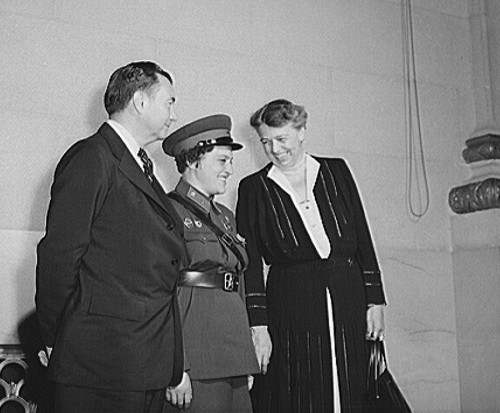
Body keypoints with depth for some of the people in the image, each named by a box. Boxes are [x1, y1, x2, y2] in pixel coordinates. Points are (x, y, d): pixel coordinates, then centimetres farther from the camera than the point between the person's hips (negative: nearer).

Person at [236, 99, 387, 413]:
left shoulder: (336, 171, 9)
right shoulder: (253, 188, 4)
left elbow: (363, 239, 9)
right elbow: (251, 264, 0)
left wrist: (375, 301, 4)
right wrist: (258, 327, -8)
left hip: (347, 302, 2)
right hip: (290, 309, -2)